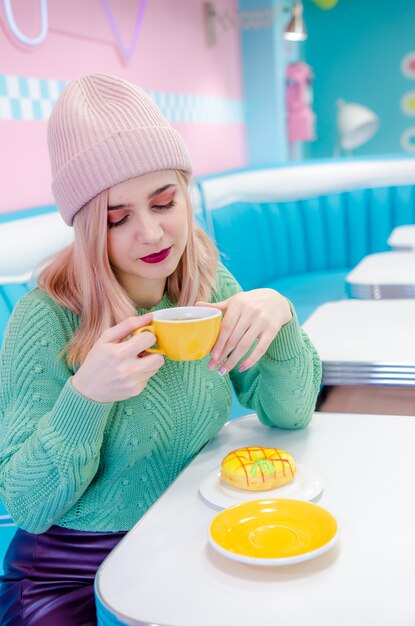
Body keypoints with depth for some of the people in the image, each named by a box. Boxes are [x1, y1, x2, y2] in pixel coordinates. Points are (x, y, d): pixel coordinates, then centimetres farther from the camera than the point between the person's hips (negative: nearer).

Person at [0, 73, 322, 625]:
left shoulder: (209, 284, -6)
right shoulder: (46, 320, -20)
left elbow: (289, 414, -5)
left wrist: (279, 314, -23)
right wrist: (85, 396, -33)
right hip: (73, 577, -3)